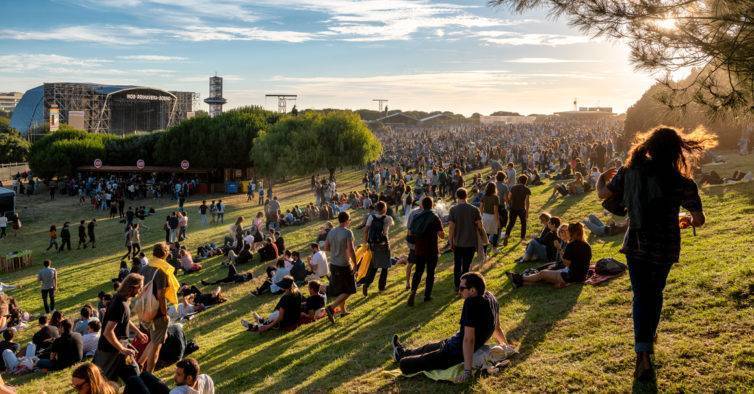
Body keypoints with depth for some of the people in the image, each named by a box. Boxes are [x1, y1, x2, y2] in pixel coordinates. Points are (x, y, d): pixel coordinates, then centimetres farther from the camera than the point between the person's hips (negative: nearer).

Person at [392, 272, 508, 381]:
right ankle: (404, 352, 61)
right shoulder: (490, 297, -4)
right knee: (429, 347, 36)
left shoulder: (471, 303, -31)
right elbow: (496, 327, 7)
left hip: (457, 353, -10)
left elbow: (469, 339, -33)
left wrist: (467, 371, -32)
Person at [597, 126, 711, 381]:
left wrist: (602, 178, 24)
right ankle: (649, 339, 41)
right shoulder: (681, 183, -13)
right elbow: (699, 220, -8)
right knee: (655, 293, 21)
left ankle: (643, 353, -12)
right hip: (665, 248, 0)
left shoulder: (629, 172, -9)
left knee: (641, 296, 5)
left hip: (636, 245, 0)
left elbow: (602, 194, 3)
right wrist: (690, 220, 16)